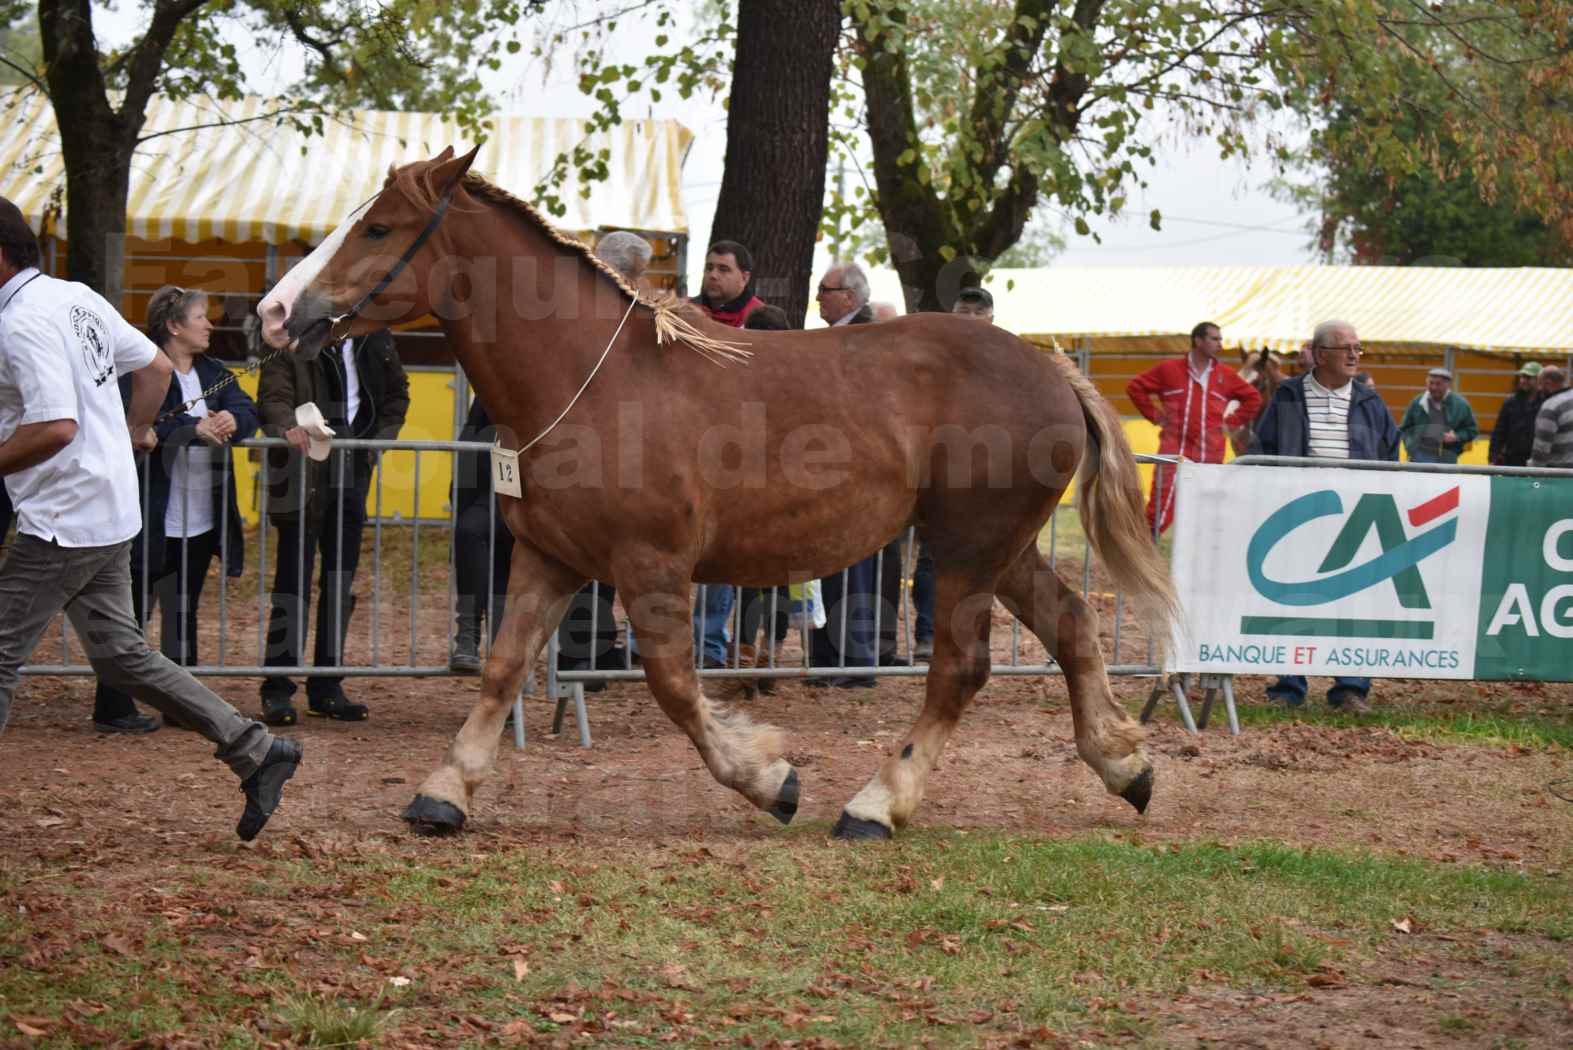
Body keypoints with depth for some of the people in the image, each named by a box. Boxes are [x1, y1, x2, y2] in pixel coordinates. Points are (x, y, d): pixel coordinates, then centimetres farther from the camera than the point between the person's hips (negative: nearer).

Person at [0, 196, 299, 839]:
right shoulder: (78, 298, 12)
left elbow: (55, 428, -27)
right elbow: (156, 366, 21)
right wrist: (132, 433, 26)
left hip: (60, 521, -10)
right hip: (112, 514, 10)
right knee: (119, 653, 14)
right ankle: (256, 751, 12)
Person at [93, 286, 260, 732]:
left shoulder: (213, 373, 13)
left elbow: (247, 409, 0)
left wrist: (232, 419, -23)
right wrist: (196, 428, -32)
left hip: (201, 522, 7)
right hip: (152, 522, -7)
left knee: (183, 614, 15)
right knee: (131, 612, 0)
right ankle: (113, 708, 5)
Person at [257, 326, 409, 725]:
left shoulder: (374, 343, 8)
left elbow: (397, 393, 22)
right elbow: (272, 397, -17)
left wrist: (381, 438, 7)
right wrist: (288, 427, -38)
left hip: (351, 474, 5)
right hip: (303, 478, -5)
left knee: (340, 586, 10)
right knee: (293, 583, -5)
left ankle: (327, 687, 19)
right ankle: (277, 691, 0)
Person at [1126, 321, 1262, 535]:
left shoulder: (1226, 375, 9)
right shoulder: (1168, 370, 4)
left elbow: (1253, 399, 19)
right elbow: (1136, 388, 11)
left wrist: (1231, 422, 9)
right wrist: (1155, 415, 5)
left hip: (1209, 454, 2)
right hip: (1174, 450, -2)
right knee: (1162, 507, -9)